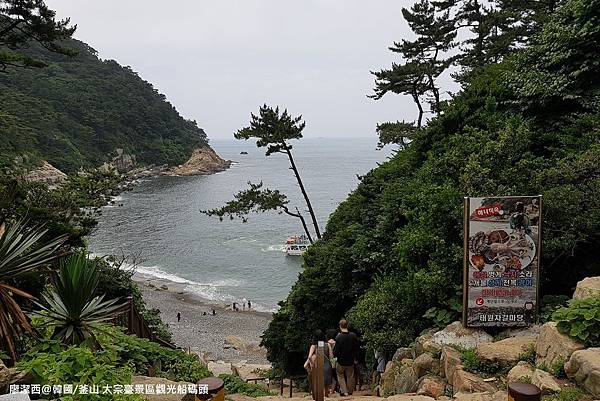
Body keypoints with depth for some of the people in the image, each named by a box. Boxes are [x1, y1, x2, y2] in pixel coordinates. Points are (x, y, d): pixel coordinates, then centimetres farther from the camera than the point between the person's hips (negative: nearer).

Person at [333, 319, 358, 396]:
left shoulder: (338, 337, -20)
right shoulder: (353, 336, -10)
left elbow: (336, 350, -16)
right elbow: (356, 348, 0)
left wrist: (334, 355, 5)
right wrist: (355, 357, 14)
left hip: (341, 361, -3)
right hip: (351, 361, 3)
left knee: (340, 376, 17)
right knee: (350, 376, 19)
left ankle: (344, 391, 13)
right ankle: (350, 391, 29)